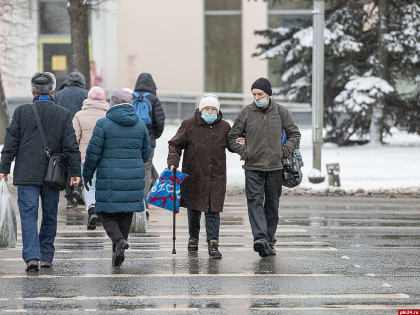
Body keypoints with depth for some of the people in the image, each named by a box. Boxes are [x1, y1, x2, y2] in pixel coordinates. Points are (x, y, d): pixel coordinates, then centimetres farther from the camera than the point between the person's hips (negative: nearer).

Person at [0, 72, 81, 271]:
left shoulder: (21, 112, -2)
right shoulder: (63, 115, 0)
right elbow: (71, 146, -1)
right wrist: (75, 172, 3)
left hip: (27, 174, -1)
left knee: (29, 215, -3)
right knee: (49, 216, 13)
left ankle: (31, 256, -17)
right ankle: (47, 257, 18)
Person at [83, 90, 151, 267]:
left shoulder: (104, 124, -8)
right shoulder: (140, 125, 5)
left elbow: (93, 152, -7)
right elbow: (146, 153, 12)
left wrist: (87, 174, 6)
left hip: (109, 178, -4)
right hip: (133, 178, 4)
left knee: (107, 212, 4)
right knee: (126, 213, 12)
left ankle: (118, 240, -20)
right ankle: (118, 253, 13)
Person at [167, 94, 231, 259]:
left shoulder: (224, 127, 5)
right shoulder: (189, 125, -2)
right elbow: (175, 145, 1)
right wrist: (173, 162, -13)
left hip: (216, 176, 0)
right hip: (194, 174, 0)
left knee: (213, 210, -6)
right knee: (194, 208, 11)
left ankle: (213, 244, -6)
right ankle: (193, 237, 32)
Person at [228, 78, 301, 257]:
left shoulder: (281, 112, 4)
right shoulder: (246, 112, 2)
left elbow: (294, 134, 13)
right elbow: (233, 136, 10)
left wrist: (284, 152, -1)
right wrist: (244, 152, -4)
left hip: (275, 168, 1)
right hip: (253, 168, -1)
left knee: (272, 206, 6)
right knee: (255, 202, -16)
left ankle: (269, 242, 14)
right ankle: (260, 238, -27)